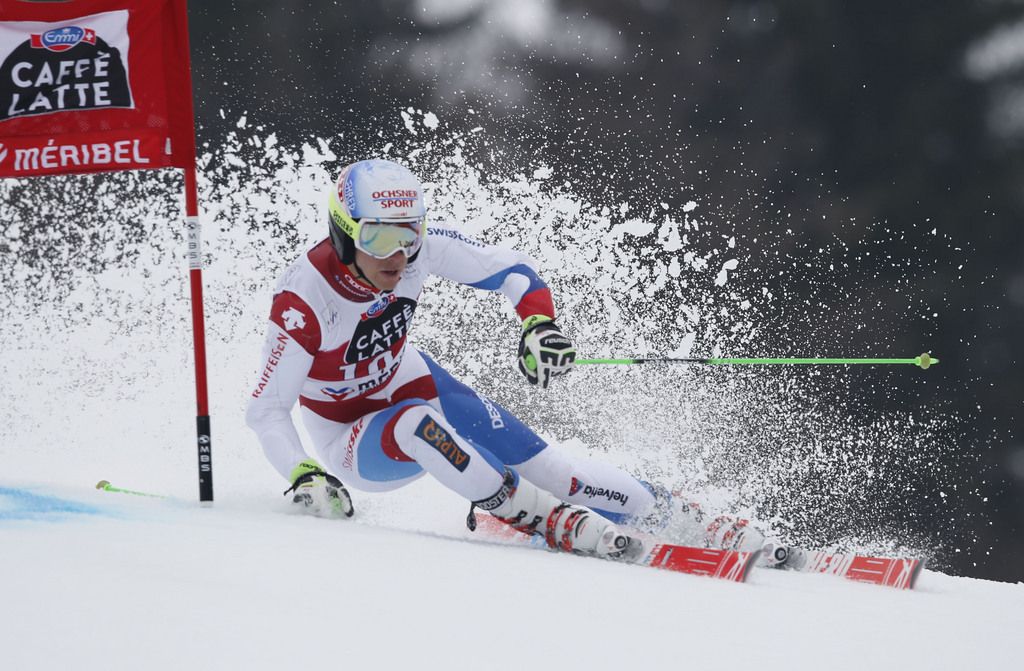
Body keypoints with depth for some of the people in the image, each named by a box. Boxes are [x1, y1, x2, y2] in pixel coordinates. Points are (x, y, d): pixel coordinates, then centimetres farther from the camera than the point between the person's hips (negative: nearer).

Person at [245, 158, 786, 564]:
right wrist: (304, 477, -41)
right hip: (354, 440, -5)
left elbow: (511, 268, -8)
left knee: (535, 461, -12)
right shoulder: (304, 298, -31)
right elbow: (266, 409, -26)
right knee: (417, 425, -37)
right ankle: (560, 525, -35)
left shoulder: (421, 247, -19)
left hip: (411, 384, 5)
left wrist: (540, 324, -27)